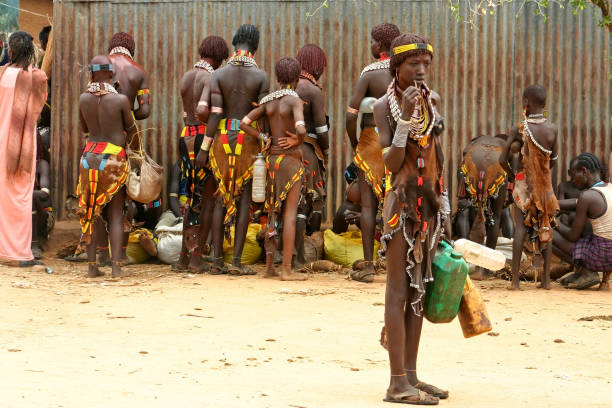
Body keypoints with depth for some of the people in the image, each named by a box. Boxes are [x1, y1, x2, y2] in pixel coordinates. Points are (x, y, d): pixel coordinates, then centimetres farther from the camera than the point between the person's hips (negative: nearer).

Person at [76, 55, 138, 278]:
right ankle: (116, 265, -3)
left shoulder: (84, 99, 0)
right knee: (116, 214, 3)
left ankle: (92, 265, 7)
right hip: (114, 159, -3)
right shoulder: (121, 100, -9)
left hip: (90, 156, 3)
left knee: (89, 212, 10)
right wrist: (136, 148, 25)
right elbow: (131, 130, 4)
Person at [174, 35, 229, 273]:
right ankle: (197, 255, 3)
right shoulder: (211, 78, -12)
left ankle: (184, 256, 14)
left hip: (185, 137, 7)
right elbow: (202, 110, -26)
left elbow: (187, 112, 9)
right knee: (209, 197, 4)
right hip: (205, 137, -7)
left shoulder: (185, 77, 11)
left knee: (192, 197, 14)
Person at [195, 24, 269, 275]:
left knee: (221, 197, 9)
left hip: (223, 137, 2)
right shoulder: (260, 77, -3)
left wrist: (204, 148, -3)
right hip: (248, 140, -2)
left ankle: (217, 260, 8)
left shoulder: (219, 74, -1)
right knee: (244, 200, 3)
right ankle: (236, 261, -1)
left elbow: (215, 113, -6)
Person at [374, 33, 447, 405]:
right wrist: (405, 119, -26)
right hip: (402, 202, -7)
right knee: (399, 291, -8)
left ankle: (411, 374, 13)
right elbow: (391, 162, -16)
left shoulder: (433, 100, 10)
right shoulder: (385, 105, -9)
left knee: (420, 289, 8)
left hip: (430, 201, 7)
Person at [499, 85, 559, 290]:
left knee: (520, 227, -5)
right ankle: (546, 278, 9)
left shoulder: (519, 130, -11)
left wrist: (512, 174, 8)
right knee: (546, 227, 10)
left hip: (523, 182, -2)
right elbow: (553, 160, 7)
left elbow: (502, 159, -11)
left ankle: (515, 280, -11)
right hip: (545, 184, 3)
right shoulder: (552, 129, -3)